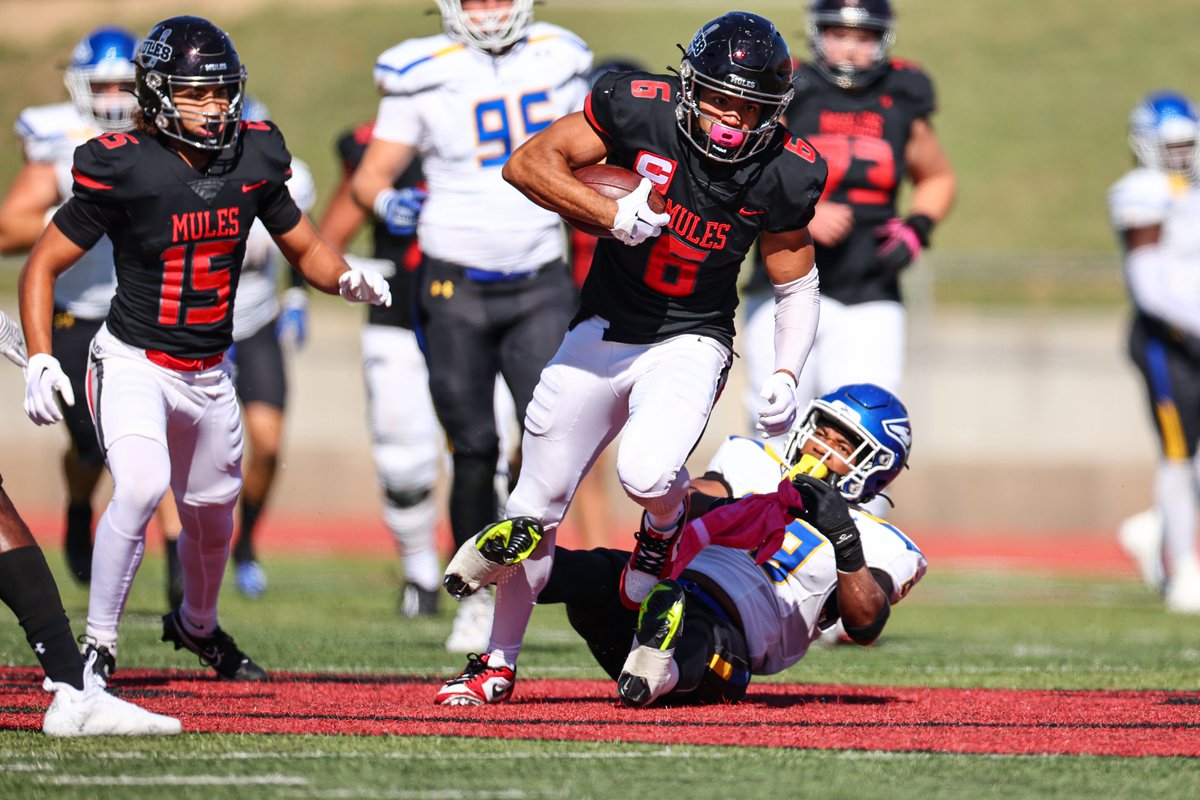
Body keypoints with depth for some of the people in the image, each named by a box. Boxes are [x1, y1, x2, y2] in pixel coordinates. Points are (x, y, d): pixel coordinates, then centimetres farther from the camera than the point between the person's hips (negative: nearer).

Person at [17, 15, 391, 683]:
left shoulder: (252, 159, -4)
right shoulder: (125, 169, -18)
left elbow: (304, 247, 11)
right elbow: (44, 265, -10)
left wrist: (346, 278, -11)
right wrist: (40, 359, -21)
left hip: (209, 373, 5)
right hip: (133, 362, -5)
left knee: (212, 515, 19)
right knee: (142, 485, -29)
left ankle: (198, 625, 50)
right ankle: (98, 646, -17)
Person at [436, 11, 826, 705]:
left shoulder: (783, 175, -13)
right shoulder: (644, 111, -17)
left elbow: (797, 286, 1)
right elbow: (530, 163, -13)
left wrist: (787, 376, -13)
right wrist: (612, 215, -26)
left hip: (689, 342, -1)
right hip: (606, 330, 1)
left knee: (648, 472, -30)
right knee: (537, 507, 5)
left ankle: (666, 524, 8)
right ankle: (500, 666, 24)